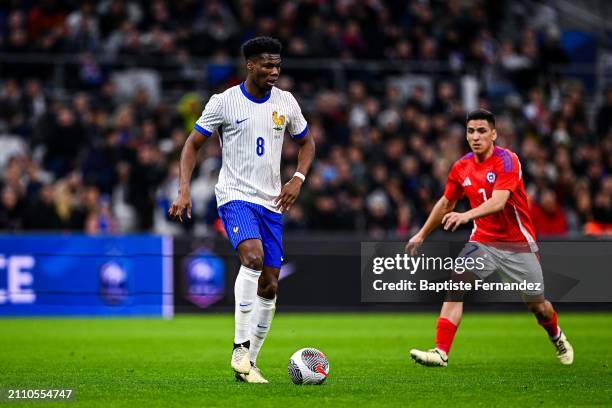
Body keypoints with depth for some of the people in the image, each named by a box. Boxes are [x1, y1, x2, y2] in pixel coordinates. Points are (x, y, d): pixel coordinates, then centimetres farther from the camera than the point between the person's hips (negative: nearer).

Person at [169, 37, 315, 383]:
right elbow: (193, 145, 2)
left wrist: (298, 179, 2)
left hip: (271, 202, 5)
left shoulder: (286, 102, 6)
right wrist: (184, 191, -11)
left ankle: (249, 363, 15)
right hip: (236, 196, -5)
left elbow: (306, 143, 20)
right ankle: (241, 349, -26)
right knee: (253, 256, -31)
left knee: (270, 285, 3)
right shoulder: (224, 102, -5)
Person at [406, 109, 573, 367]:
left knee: (537, 306, 6)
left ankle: (557, 337, 40)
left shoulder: (507, 161, -18)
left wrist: (467, 216, -49)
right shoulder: (461, 167, -1)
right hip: (482, 241, 4)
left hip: (517, 243, -4)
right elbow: (446, 203, 16)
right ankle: (441, 352, -22)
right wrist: (422, 234, 21)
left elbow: (498, 202, -33)